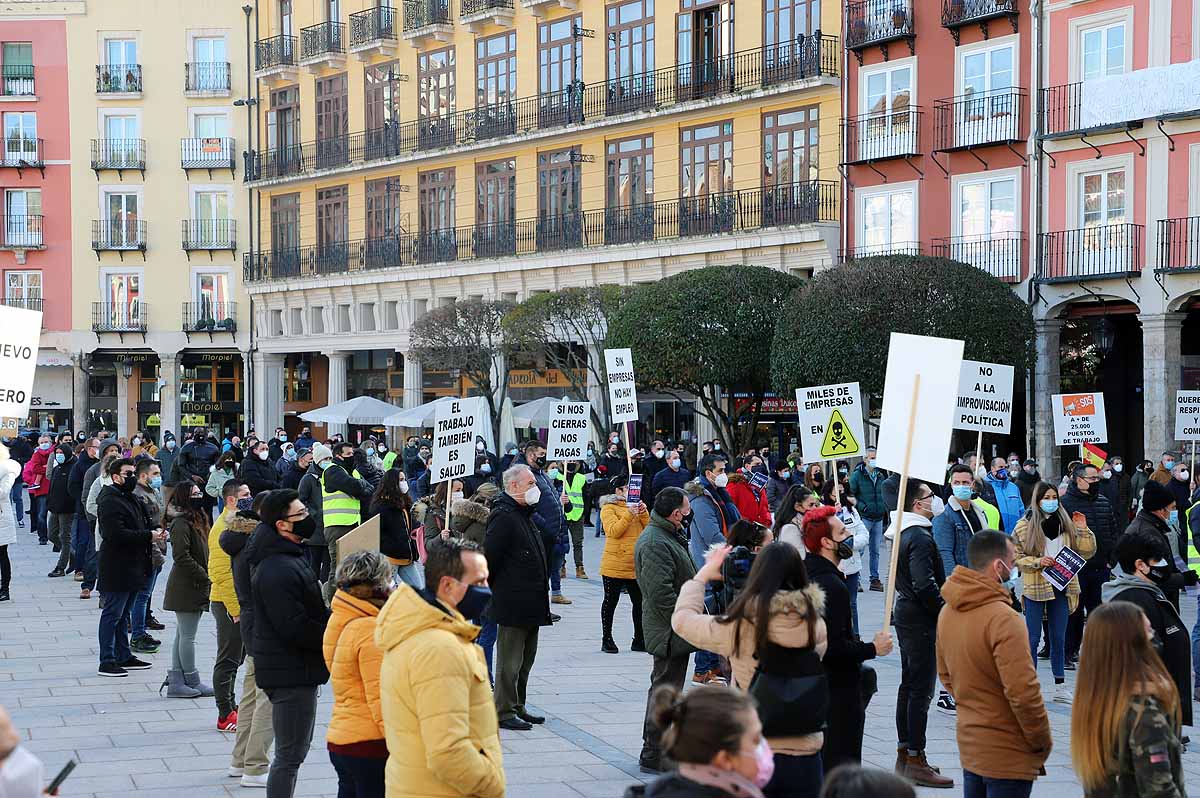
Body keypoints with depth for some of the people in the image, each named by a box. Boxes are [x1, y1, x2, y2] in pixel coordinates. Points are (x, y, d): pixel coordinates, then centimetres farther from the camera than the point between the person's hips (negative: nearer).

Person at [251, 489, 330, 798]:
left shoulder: (291, 558, 13)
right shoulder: (278, 571, -22)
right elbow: (296, 628, -26)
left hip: (296, 669, 11)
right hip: (291, 672, -11)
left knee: (296, 749, 20)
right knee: (290, 755, -4)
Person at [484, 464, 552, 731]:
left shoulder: (526, 514, 17)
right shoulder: (503, 516, -16)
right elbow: (490, 557, -20)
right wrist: (493, 588, -12)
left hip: (530, 604, 10)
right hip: (512, 604, -10)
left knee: (525, 659, 16)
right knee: (510, 661, -3)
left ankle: (517, 707, 25)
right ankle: (504, 712, 3)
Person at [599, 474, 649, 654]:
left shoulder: (636, 506, 15)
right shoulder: (608, 508, -5)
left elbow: (649, 529, 8)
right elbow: (613, 531, -19)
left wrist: (643, 513, -9)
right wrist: (629, 515, -25)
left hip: (636, 565, 6)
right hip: (615, 564, -6)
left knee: (640, 602, 7)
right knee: (611, 602, 4)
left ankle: (639, 640, 16)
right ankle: (607, 640, 12)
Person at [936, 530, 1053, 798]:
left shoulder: (948, 612, 4)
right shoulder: (1003, 619, -23)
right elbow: (1023, 692, -24)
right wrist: (1041, 742, -11)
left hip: (969, 745, 8)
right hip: (1008, 756, -8)